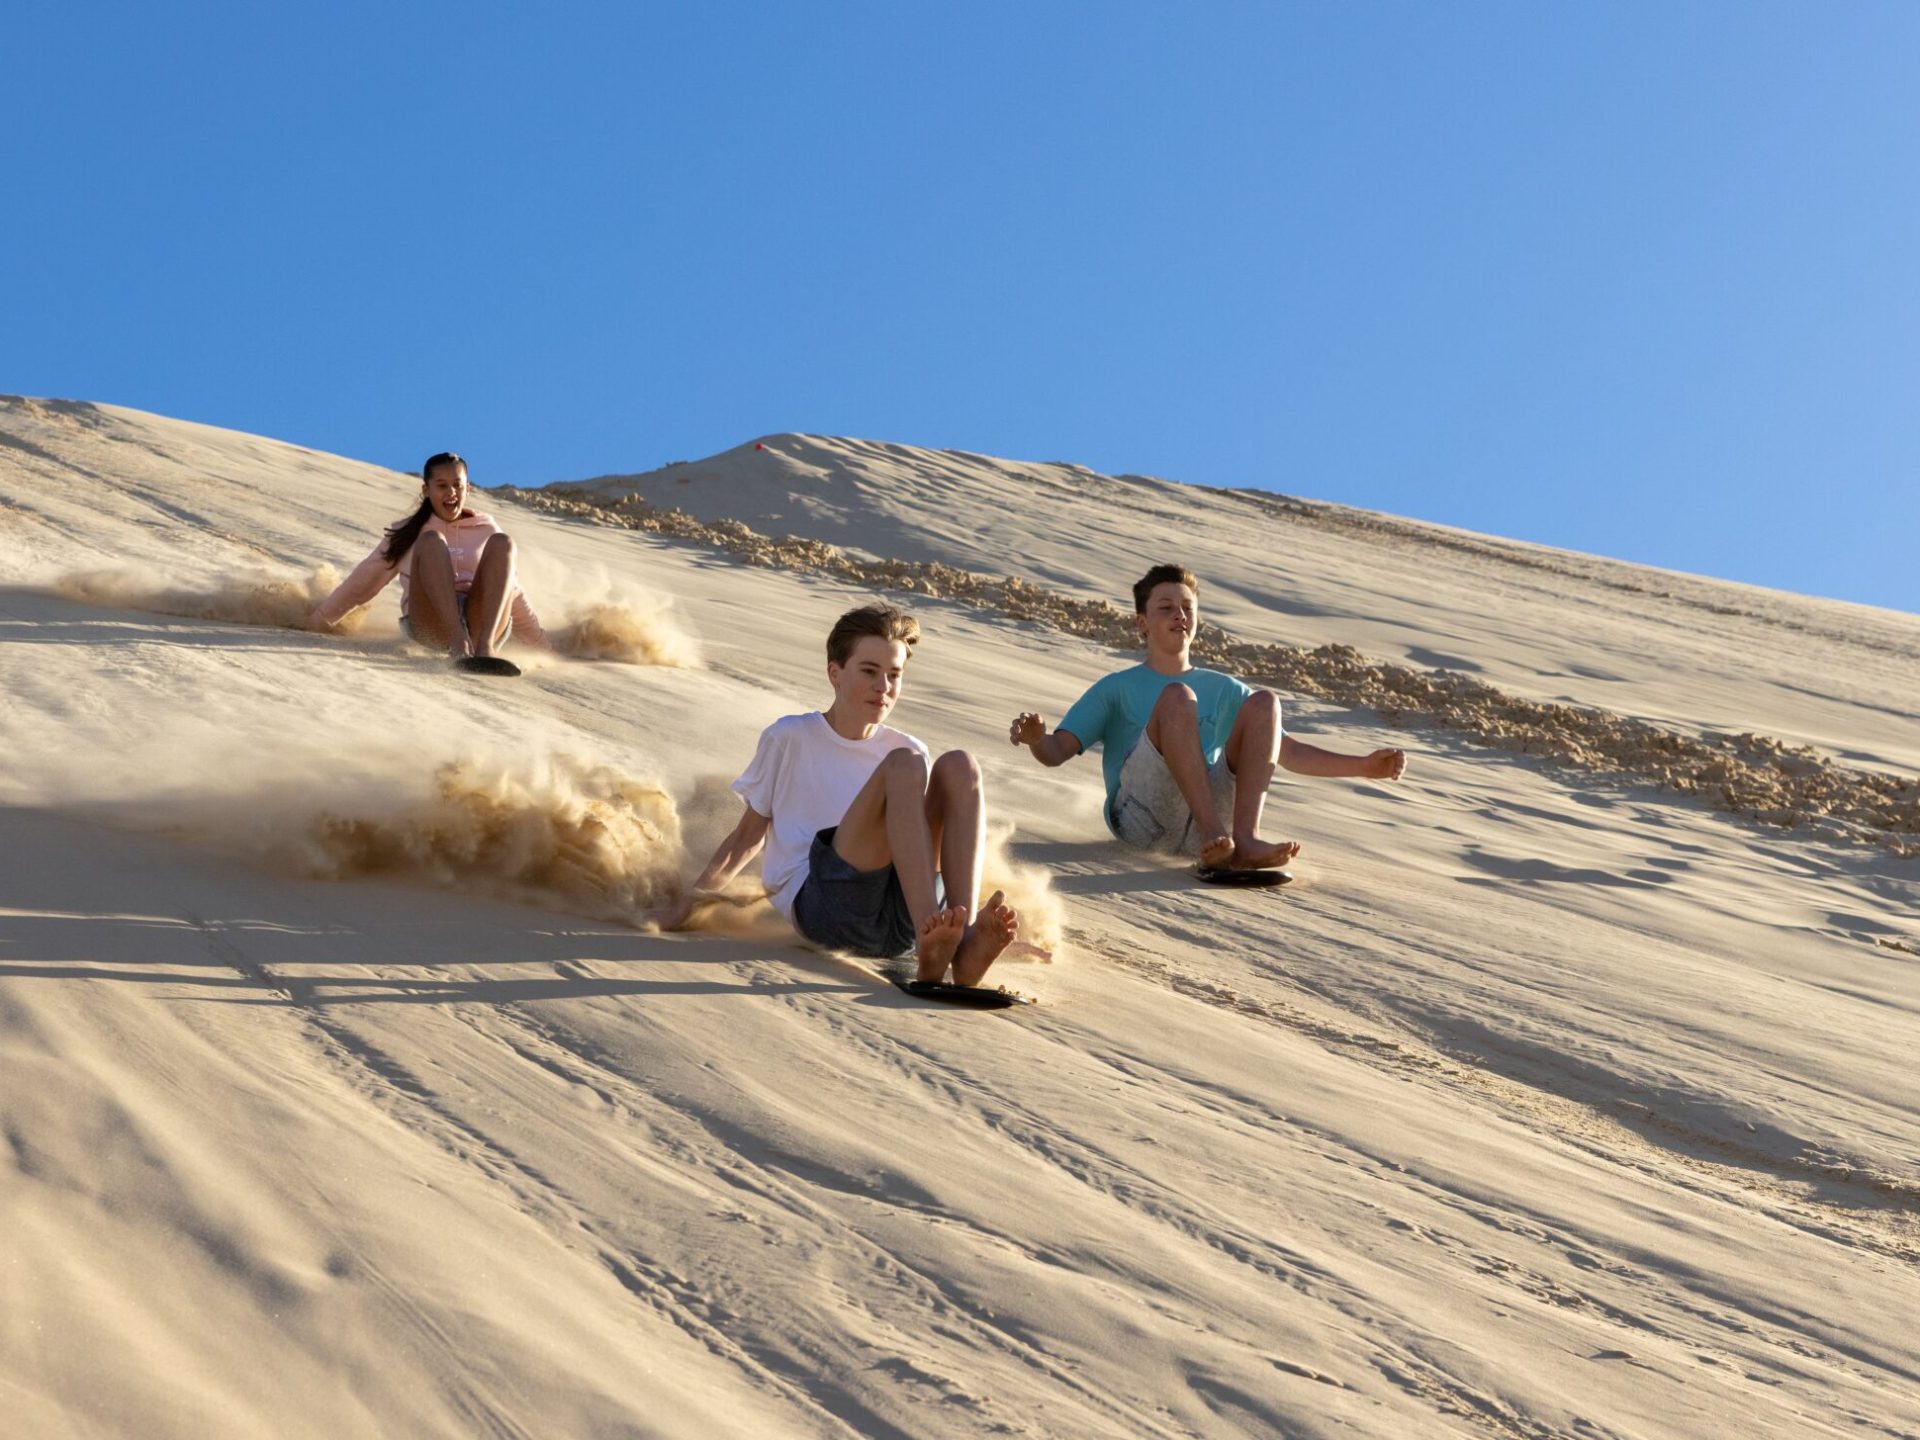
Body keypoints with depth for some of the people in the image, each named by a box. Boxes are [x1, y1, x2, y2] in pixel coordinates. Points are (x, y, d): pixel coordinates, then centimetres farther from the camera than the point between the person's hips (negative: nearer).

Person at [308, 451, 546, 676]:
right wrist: (319, 620, 19)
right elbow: (363, 581, 21)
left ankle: (485, 646, -41)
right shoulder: (407, 533, 18)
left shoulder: (485, 529, 21)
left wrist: (541, 644, 21)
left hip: (482, 624, 1)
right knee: (431, 540, -23)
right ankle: (459, 645, -46)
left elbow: (510, 592, 23)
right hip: (430, 625, -1)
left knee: (502, 542, -19)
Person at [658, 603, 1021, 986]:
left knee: (959, 766, -16)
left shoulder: (905, 749, 21)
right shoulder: (789, 739, 12)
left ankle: (967, 940, -34)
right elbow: (748, 836, 18)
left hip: (899, 920, 3)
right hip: (820, 901, -3)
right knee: (903, 766, -24)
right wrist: (690, 904, 11)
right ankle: (930, 953, -41)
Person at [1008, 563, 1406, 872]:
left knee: (1265, 702, -14)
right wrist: (1034, 738, -17)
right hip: (1139, 815, -3)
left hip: (1212, 806, 3)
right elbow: (1057, 752, 8)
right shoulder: (1116, 688, 20)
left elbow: (1288, 752, 25)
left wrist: (1364, 765, 13)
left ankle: (1244, 838, -33)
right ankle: (1215, 838, -41)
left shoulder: (1224, 689, 29)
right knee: (1178, 696, -25)